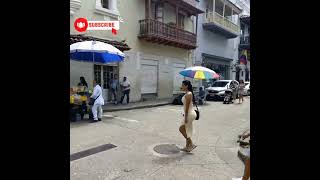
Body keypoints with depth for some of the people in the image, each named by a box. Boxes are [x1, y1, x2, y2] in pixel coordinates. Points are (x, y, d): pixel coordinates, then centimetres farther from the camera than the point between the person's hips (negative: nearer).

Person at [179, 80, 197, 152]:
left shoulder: (188, 94, -19)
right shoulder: (188, 93, 12)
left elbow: (187, 106, -22)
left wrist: (186, 117, -21)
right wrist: (185, 115, 20)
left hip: (190, 114, -10)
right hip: (189, 114, 10)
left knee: (181, 129, -1)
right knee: (186, 130, 15)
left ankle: (191, 144, 5)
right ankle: (187, 146, 25)